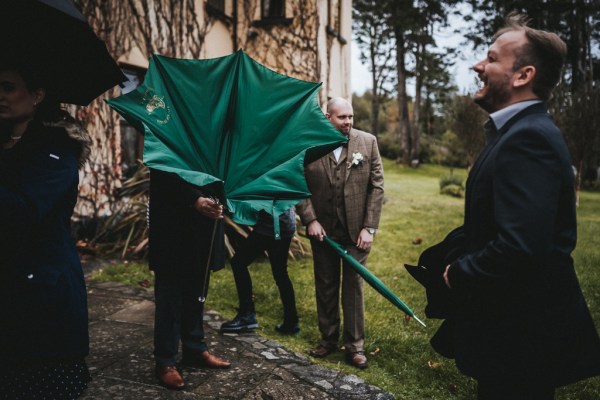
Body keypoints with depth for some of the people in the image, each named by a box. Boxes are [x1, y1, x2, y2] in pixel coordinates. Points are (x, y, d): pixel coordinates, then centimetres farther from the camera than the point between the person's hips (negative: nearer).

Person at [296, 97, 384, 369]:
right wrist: (310, 220, -9)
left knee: (353, 286, 6)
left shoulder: (367, 142, -2)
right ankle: (328, 338, 29)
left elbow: (377, 186, -3)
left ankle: (354, 345, 19)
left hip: (356, 229, -1)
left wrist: (369, 227, -8)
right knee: (325, 286, 13)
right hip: (322, 229, 1)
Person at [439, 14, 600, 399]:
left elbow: (520, 248, -34)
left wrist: (458, 274, -18)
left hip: (521, 335, -9)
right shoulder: (520, 130, 9)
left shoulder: (528, 137, -24)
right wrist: (462, 263, 1)